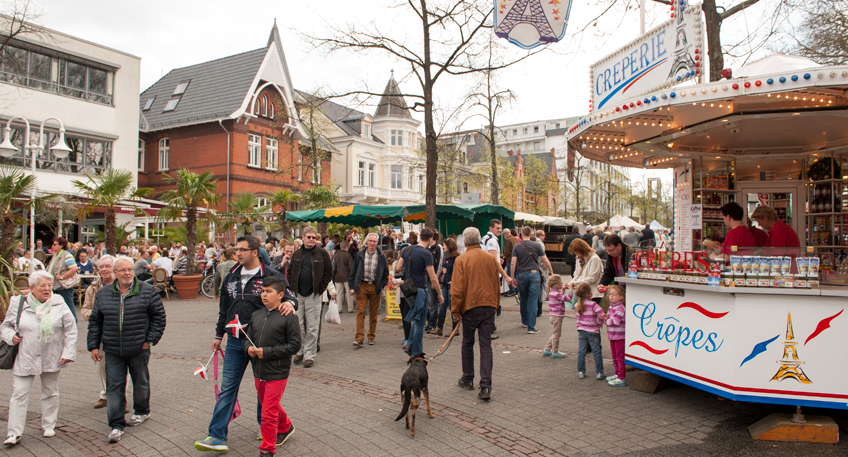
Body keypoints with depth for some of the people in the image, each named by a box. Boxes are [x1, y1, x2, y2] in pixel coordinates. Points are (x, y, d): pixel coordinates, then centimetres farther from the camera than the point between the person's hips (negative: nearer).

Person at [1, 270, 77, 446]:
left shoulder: (59, 304, -1)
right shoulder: (18, 304, -1)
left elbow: (70, 330, 1)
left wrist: (68, 352, -6)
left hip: (51, 358, 1)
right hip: (24, 358, -1)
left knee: (50, 393, 13)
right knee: (19, 394, -2)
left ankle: (49, 426, 27)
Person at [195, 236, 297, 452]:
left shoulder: (271, 276, -7)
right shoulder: (231, 278, 10)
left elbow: (289, 296, -8)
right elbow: (224, 309, 19)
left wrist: (289, 303, -32)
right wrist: (219, 335, 21)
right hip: (235, 342, 4)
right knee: (227, 388, 5)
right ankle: (217, 436, 9)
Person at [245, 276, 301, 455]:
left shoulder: (288, 317, -13)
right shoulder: (256, 315, 5)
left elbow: (295, 345, -15)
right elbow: (248, 337, 16)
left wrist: (267, 352, -20)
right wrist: (249, 349, -8)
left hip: (277, 373, -7)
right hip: (258, 372, 7)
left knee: (269, 413, -3)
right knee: (269, 405, 25)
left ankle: (267, 450, 13)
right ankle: (285, 427, 51)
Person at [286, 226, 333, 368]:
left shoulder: (323, 254, -1)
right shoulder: (297, 254, 10)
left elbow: (328, 273, 1)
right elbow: (290, 272, 17)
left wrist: (320, 289, -5)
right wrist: (293, 287, 5)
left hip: (313, 295, -3)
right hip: (297, 295, 3)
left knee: (312, 328, 0)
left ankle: (309, 355, 8)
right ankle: (300, 352, 21)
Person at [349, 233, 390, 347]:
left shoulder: (382, 257, 4)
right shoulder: (360, 255, 4)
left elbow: (386, 273, 9)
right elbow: (353, 272, 8)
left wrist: (382, 285, 0)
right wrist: (352, 287, 2)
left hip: (375, 287, 1)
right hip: (362, 286, 0)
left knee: (373, 313, 9)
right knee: (360, 312, -7)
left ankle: (371, 336, 22)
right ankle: (359, 338, -8)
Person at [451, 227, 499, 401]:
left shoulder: (461, 260, -8)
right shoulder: (491, 259, 5)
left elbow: (457, 288, -10)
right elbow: (496, 285, 13)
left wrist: (455, 310, -2)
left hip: (470, 307, -3)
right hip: (489, 306, 3)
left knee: (467, 343, 15)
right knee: (486, 345, 3)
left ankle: (467, 379, 27)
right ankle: (486, 386, -4)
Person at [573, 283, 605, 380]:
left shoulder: (577, 305, 2)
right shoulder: (593, 304, -14)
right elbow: (601, 314, -23)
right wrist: (599, 323, -7)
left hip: (581, 331, 4)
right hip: (592, 331, -4)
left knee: (581, 352, 10)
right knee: (596, 352, 5)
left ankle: (581, 372, 14)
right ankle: (599, 373, 10)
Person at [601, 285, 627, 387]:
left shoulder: (620, 308, -18)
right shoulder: (611, 307, 11)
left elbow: (616, 321, -25)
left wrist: (607, 320, -10)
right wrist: (606, 317, -1)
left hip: (619, 336, -9)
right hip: (612, 336, 9)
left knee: (620, 357, -4)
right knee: (614, 357, 19)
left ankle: (621, 379, 0)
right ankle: (617, 374, 32)